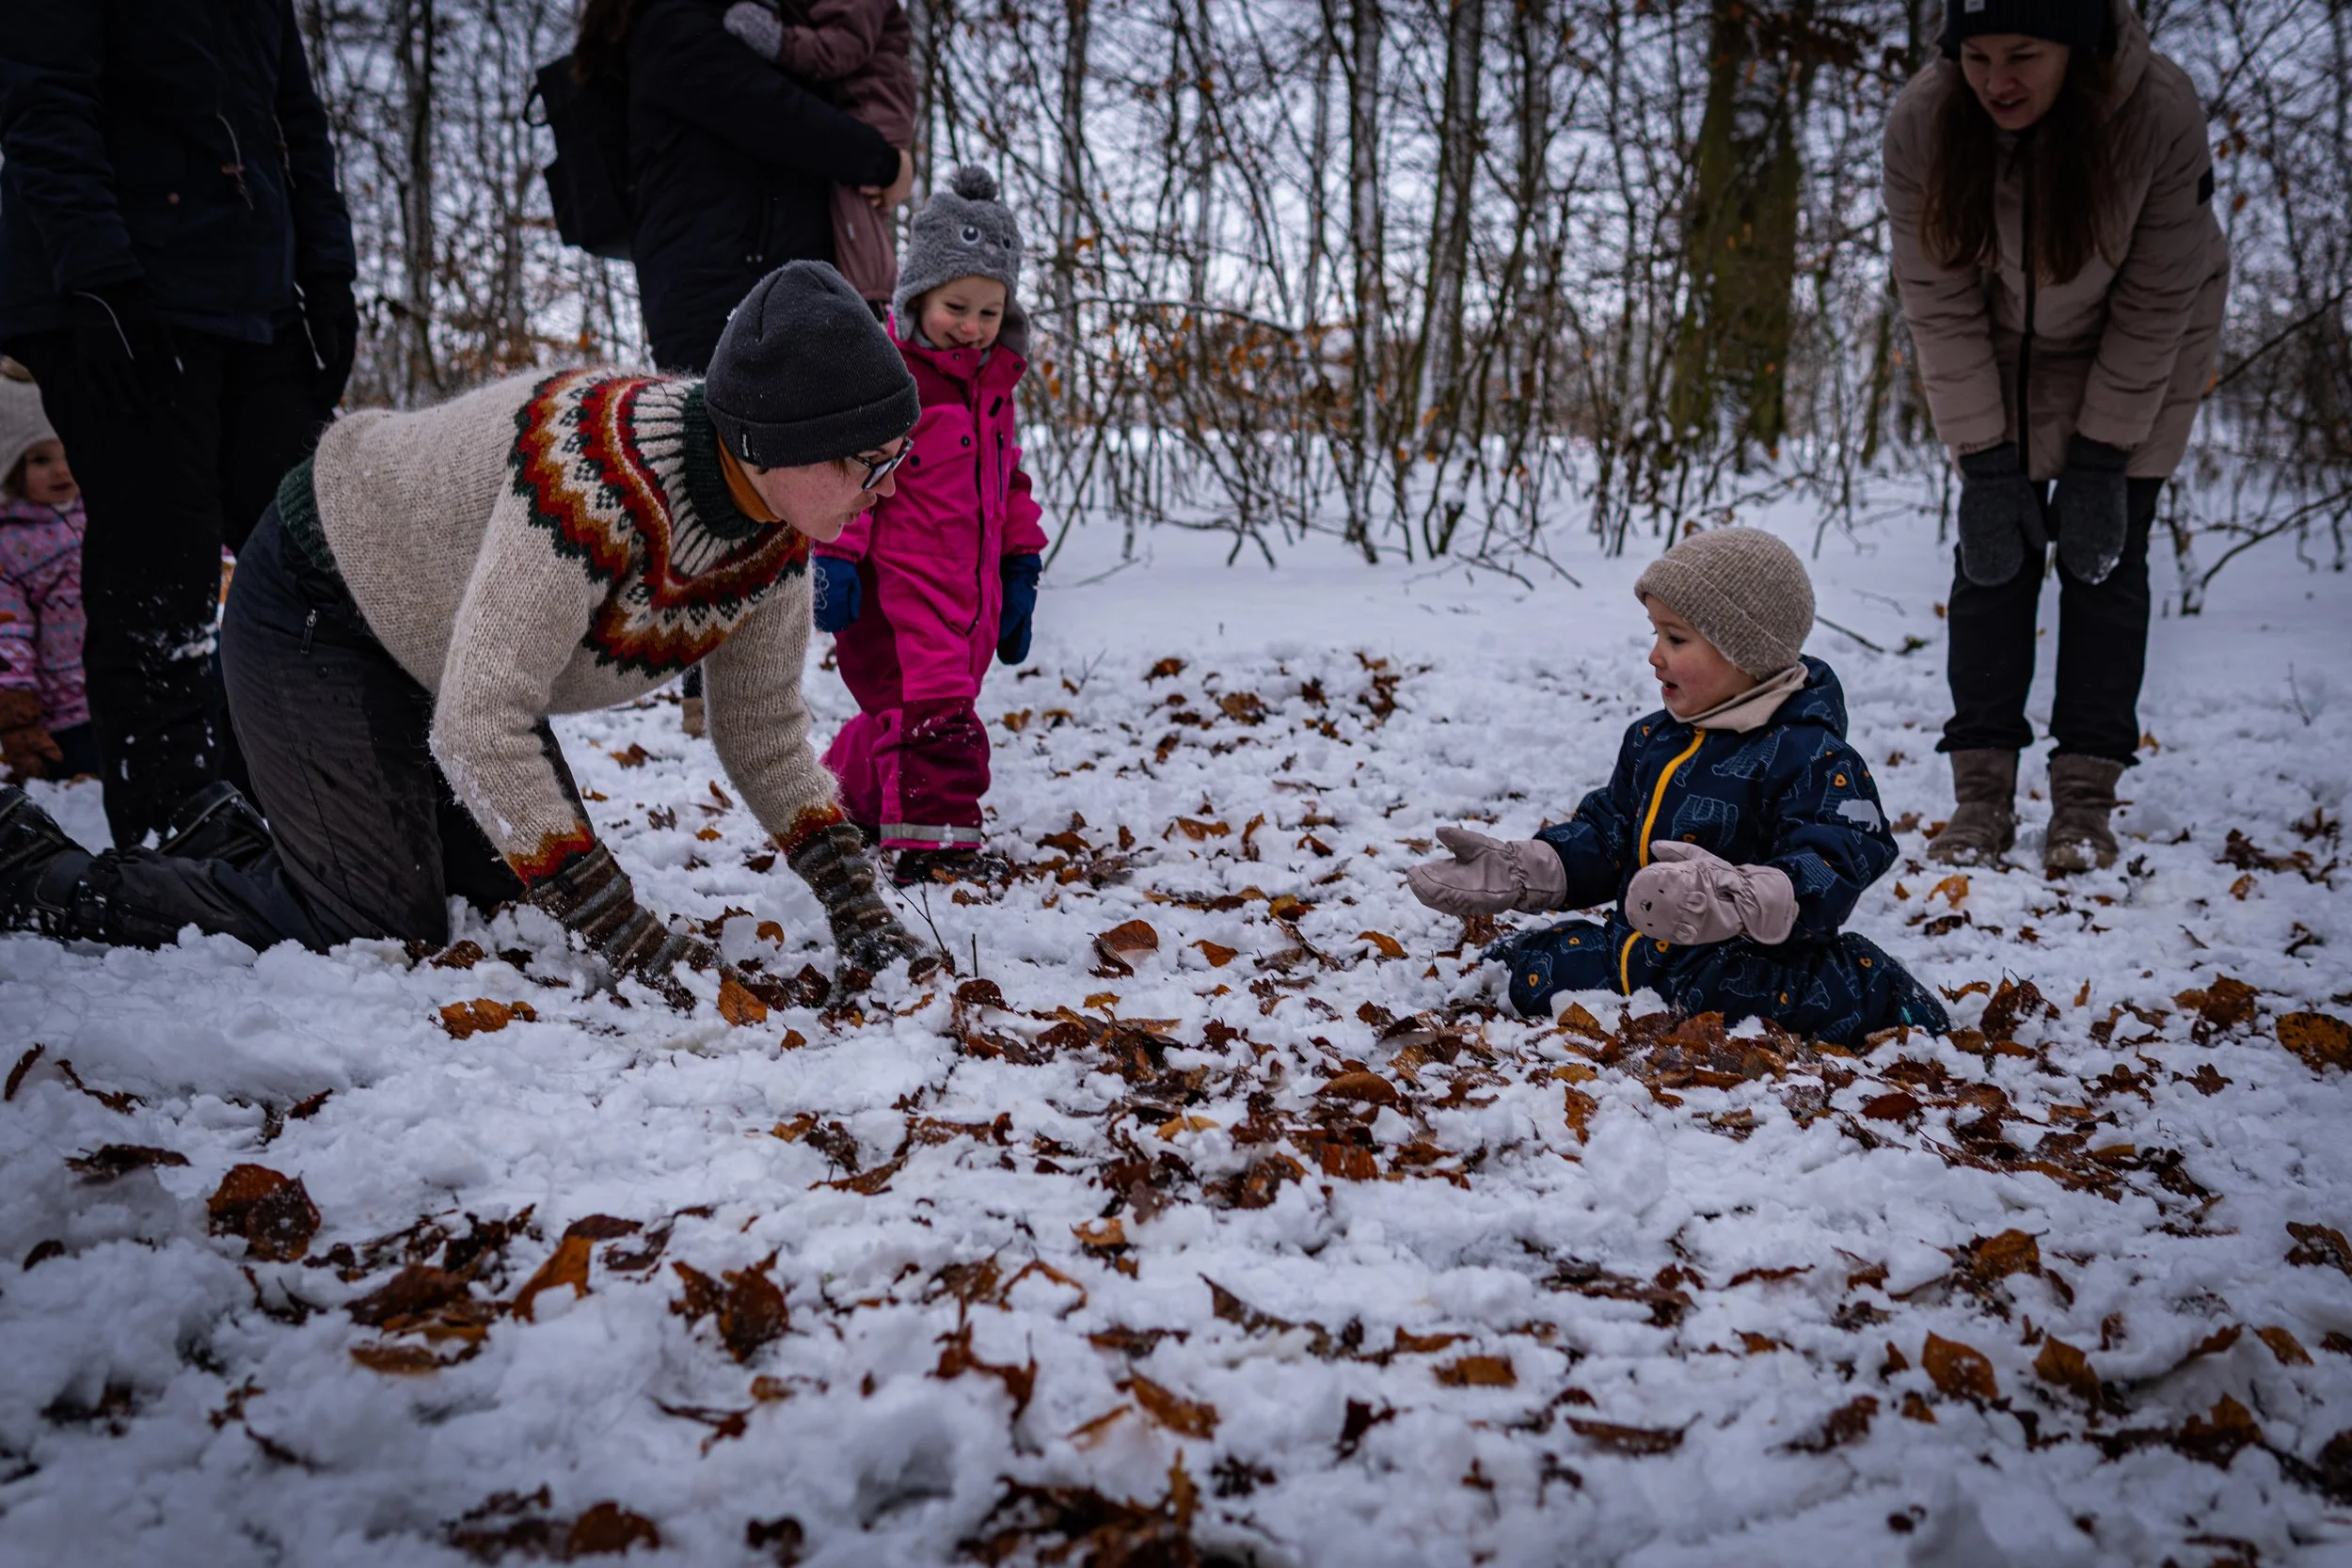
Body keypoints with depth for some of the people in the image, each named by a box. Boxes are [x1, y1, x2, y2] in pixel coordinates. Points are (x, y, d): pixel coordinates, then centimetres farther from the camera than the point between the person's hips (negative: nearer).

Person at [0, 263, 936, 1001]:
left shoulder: (780, 514, -15)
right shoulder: (597, 480, -40)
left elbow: (764, 735, -5)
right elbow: (477, 731, -38)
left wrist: (853, 904, -16)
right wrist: (626, 936, -39)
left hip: (440, 636, 8)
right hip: (316, 611, -8)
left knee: (517, 888, 12)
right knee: (379, 927, -11)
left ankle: (236, 837, 30)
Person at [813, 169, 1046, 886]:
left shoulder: (993, 381, 16)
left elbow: (1007, 477, 25)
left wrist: (1021, 562, 22)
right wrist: (834, 557, -18)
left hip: (970, 587, 8)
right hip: (896, 586, -8)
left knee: (899, 714, 17)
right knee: (931, 711, -15)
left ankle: (849, 801, 37)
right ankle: (934, 840, -12)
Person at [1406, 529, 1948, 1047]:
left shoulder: (1812, 756, -14)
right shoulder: (1653, 740, 11)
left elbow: (1829, 871, -26)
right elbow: (1605, 836, 20)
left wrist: (1734, 899, -44)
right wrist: (1515, 872, 6)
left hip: (1749, 968, -8)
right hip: (1636, 951, 8)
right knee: (1528, 968, -1)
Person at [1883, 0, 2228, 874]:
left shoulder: (2162, 115, -31)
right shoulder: (1921, 124, -26)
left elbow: (2157, 300, -22)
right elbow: (1937, 301, -19)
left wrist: (2101, 456, -21)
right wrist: (1984, 458, -19)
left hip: (2137, 354, -1)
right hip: (1998, 359, 1)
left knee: (2104, 558, -5)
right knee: (1993, 552, -5)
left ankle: (2084, 801, 0)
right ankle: (1982, 795, -1)